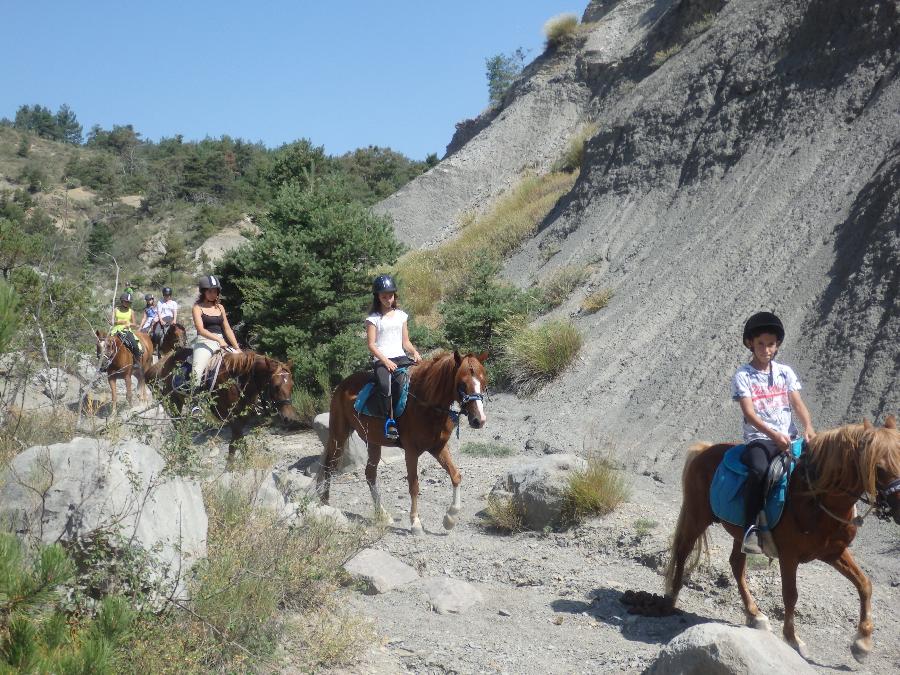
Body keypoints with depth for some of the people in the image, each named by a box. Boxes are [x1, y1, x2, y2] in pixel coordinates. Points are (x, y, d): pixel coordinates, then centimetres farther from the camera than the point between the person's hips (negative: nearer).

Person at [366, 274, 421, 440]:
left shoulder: (400, 315, 16)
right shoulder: (374, 318, 3)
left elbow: (405, 341, 17)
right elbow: (371, 345, -3)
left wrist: (415, 352, -4)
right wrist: (386, 361, -15)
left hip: (400, 357, 4)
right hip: (381, 360, -4)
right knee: (385, 385, -35)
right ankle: (391, 423, -32)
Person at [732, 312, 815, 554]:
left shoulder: (785, 372, 13)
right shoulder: (743, 376, 0)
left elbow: (798, 404, 7)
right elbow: (750, 414, -10)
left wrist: (808, 428, -14)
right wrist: (774, 435, -24)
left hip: (789, 438, 4)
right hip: (759, 439, -4)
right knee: (758, 470, -34)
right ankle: (751, 528, -30)